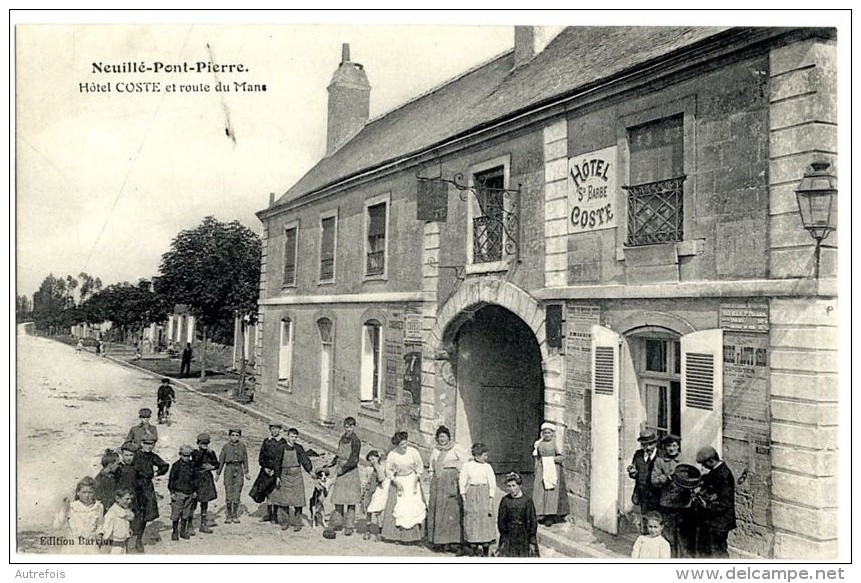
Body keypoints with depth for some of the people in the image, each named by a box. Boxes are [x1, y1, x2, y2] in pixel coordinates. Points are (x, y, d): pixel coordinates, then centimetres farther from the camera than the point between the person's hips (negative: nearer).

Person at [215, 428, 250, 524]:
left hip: (239, 470, 1)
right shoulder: (226, 446, 1)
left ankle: (235, 516, 10)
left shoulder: (242, 446, 5)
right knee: (228, 493, -2)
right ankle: (229, 516, 9)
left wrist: (246, 472, 9)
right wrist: (218, 473, 6)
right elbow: (221, 460, 6)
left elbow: (245, 459, 10)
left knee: (237, 494, -1)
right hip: (229, 469, -1)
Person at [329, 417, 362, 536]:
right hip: (340, 470, 6)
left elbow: (354, 460, -18)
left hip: (351, 471, -6)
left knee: (351, 501, 1)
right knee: (337, 498, 10)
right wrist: (333, 463, 12)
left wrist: (344, 468, -19)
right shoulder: (342, 438, 8)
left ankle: (349, 526, 8)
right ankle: (339, 522, 24)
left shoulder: (355, 440, -13)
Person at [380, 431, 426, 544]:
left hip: (412, 480, 0)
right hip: (398, 481, 1)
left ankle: (412, 535, -1)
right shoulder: (391, 455, -14)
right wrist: (396, 482, -11)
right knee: (396, 508, -1)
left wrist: (416, 480, -9)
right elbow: (388, 470, -2)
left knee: (413, 506, -7)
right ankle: (395, 536, 8)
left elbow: (420, 466, -2)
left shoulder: (413, 451, -15)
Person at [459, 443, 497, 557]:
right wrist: (464, 500, 0)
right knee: (471, 521, 3)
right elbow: (462, 483, 3)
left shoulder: (487, 467, -1)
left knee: (486, 521, 0)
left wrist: (490, 502, -4)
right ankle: (474, 548, 13)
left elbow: (492, 485, 0)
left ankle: (485, 550, 8)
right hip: (471, 494, 0)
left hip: (484, 494, 0)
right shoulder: (467, 466, -1)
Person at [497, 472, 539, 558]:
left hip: (524, 537, -1)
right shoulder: (505, 500, -4)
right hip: (509, 539, 1)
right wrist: (503, 540, 1)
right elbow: (501, 521, 2)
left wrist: (532, 542, -6)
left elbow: (532, 522, -5)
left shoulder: (527, 501, -9)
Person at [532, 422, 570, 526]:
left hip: (554, 470, -3)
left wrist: (552, 459, -15)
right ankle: (542, 514, 4)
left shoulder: (555, 443, 0)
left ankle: (551, 516, -4)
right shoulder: (539, 444, 10)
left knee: (552, 492, -6)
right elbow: (536, 458, 14)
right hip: (542, 470, 3)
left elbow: (562, 457, -5)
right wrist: (536, 470, 9)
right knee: (541, 492, -1)